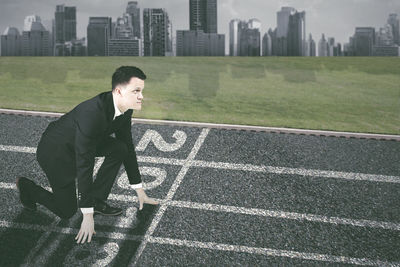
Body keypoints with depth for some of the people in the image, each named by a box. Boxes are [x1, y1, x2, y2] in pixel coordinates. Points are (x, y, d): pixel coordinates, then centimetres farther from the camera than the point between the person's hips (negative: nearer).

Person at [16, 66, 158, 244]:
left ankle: (97, 200, -1)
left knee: (120, 148, -14)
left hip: (80, 143, 8)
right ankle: (27, 187, 24)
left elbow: (129, 148, -1)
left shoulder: (124, 109, -13)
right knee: (66, 211, 0)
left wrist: (140, 191, 2)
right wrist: (88, 216, -33)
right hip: (54, 151, -7)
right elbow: (84, 164, -37)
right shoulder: (92, 113, -38)